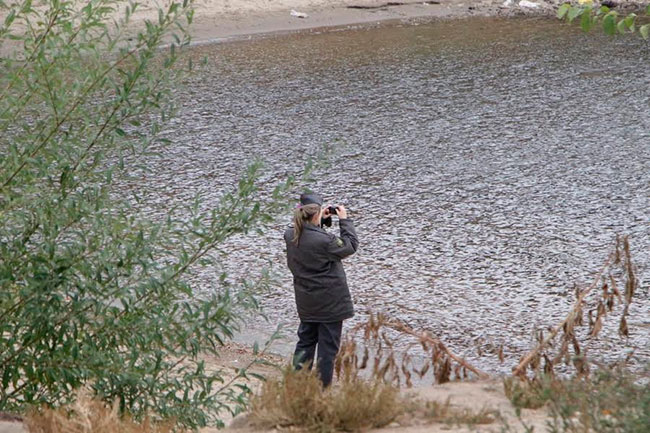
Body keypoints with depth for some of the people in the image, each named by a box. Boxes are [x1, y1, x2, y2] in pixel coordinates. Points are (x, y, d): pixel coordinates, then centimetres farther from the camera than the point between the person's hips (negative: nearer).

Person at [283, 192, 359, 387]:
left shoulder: (290, 236, -6)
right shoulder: (324, 240, -26)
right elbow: (351, 245, -10)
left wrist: (320, 219, 16)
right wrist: (345, 220, -2)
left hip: (305, 302, 6)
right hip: (330, 302, -6)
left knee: (306, 340, 20)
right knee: (328, 345, 5)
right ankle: (323, 385, 10)